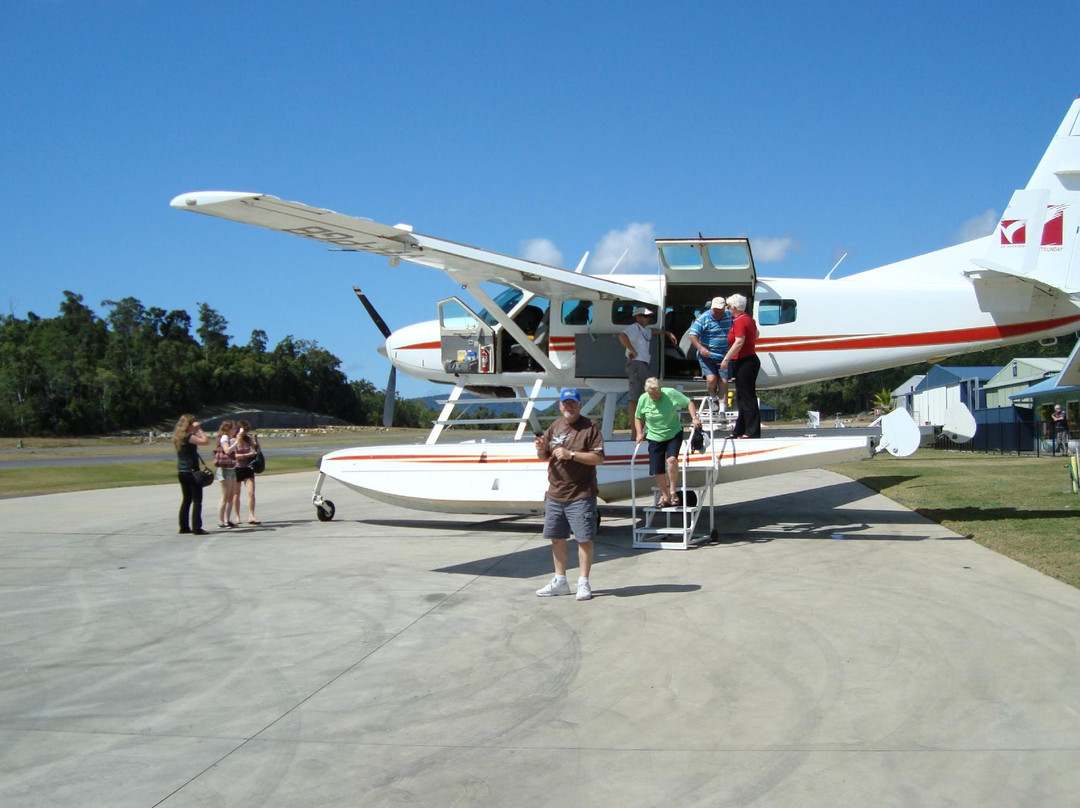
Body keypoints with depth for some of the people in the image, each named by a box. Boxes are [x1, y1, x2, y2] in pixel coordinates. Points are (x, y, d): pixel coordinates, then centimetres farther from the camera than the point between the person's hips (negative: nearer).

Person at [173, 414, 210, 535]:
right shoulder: (188, 437, -16)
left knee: (186, 500, 16)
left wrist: (196, 431, 14)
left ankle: (184, 526, 18)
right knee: (197, 501, -3)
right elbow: (205, 441, -21)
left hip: (181, 473, 9)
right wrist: (199, 429, -12)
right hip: (191, 472, -9)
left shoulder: (179, 436, 10)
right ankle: (196, 528, -5)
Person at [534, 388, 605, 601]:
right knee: (557, 538, 11)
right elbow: (544, 457, 18)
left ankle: (584, 583, 6)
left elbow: (599, 458, -14)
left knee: (584, 539, -3)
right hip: (555, 494, 6)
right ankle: (560, 581, 22)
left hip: (581, 495, -6)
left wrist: (571, 454, -20)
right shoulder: (555, 427, 12)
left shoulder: (590, 428, -6)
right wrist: (541, 449, -5)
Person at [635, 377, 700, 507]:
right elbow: (639, 417, 8)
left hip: (674, 434, -2)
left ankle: (673, 491, -12)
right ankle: (665, 496, 21)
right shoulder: (643, 399, -8)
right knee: (658, 470, -1)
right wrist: (640, 433, -5)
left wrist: (694, 418, -18)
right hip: (655, 438, 2)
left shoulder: (671, 394, -14)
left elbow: (688, 403, -5)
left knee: (671, 459, -27)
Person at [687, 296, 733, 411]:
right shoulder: (703, 319, -7)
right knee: (711, 378, -19)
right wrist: (700, 348, -27)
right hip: (707, 356, -3)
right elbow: (693, 336, -11)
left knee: (723, 382, -2)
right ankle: (713, 398, 12)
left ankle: (722, 411, 1)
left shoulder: (729, 317, 5)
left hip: (724, 357, 3)